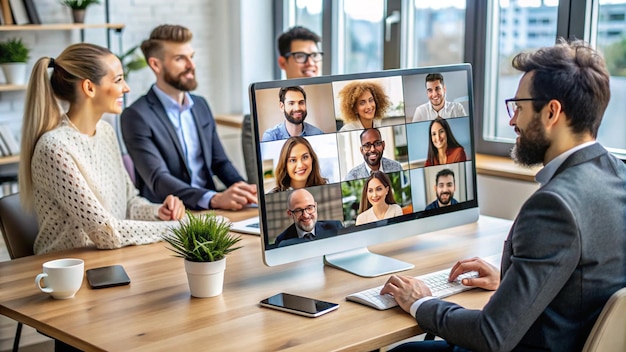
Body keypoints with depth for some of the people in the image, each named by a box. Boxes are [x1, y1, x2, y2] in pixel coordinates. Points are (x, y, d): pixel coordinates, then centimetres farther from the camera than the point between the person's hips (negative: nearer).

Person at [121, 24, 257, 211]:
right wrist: (215, 199, -33)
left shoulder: (200, 105, 13)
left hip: (207, 209, 6)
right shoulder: (137, 116, -9)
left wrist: (243, 188, -6)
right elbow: (158, 179, -19)